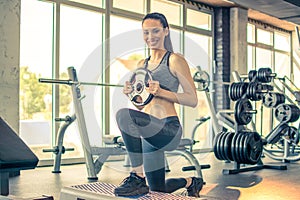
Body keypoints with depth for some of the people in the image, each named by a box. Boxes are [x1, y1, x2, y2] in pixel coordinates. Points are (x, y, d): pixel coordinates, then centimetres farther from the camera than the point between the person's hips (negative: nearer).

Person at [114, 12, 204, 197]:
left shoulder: (175, 60, -3)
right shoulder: (142, 64, 17)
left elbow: (193, 100, -8)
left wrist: (161, 92, -20)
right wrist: (131, 93, 0)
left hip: (168, 128, -8)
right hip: (150, 132, 8)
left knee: (124, 115, -35)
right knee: (159, 189, 18)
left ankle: (138, 178, -24)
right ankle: (192, 182, 48)